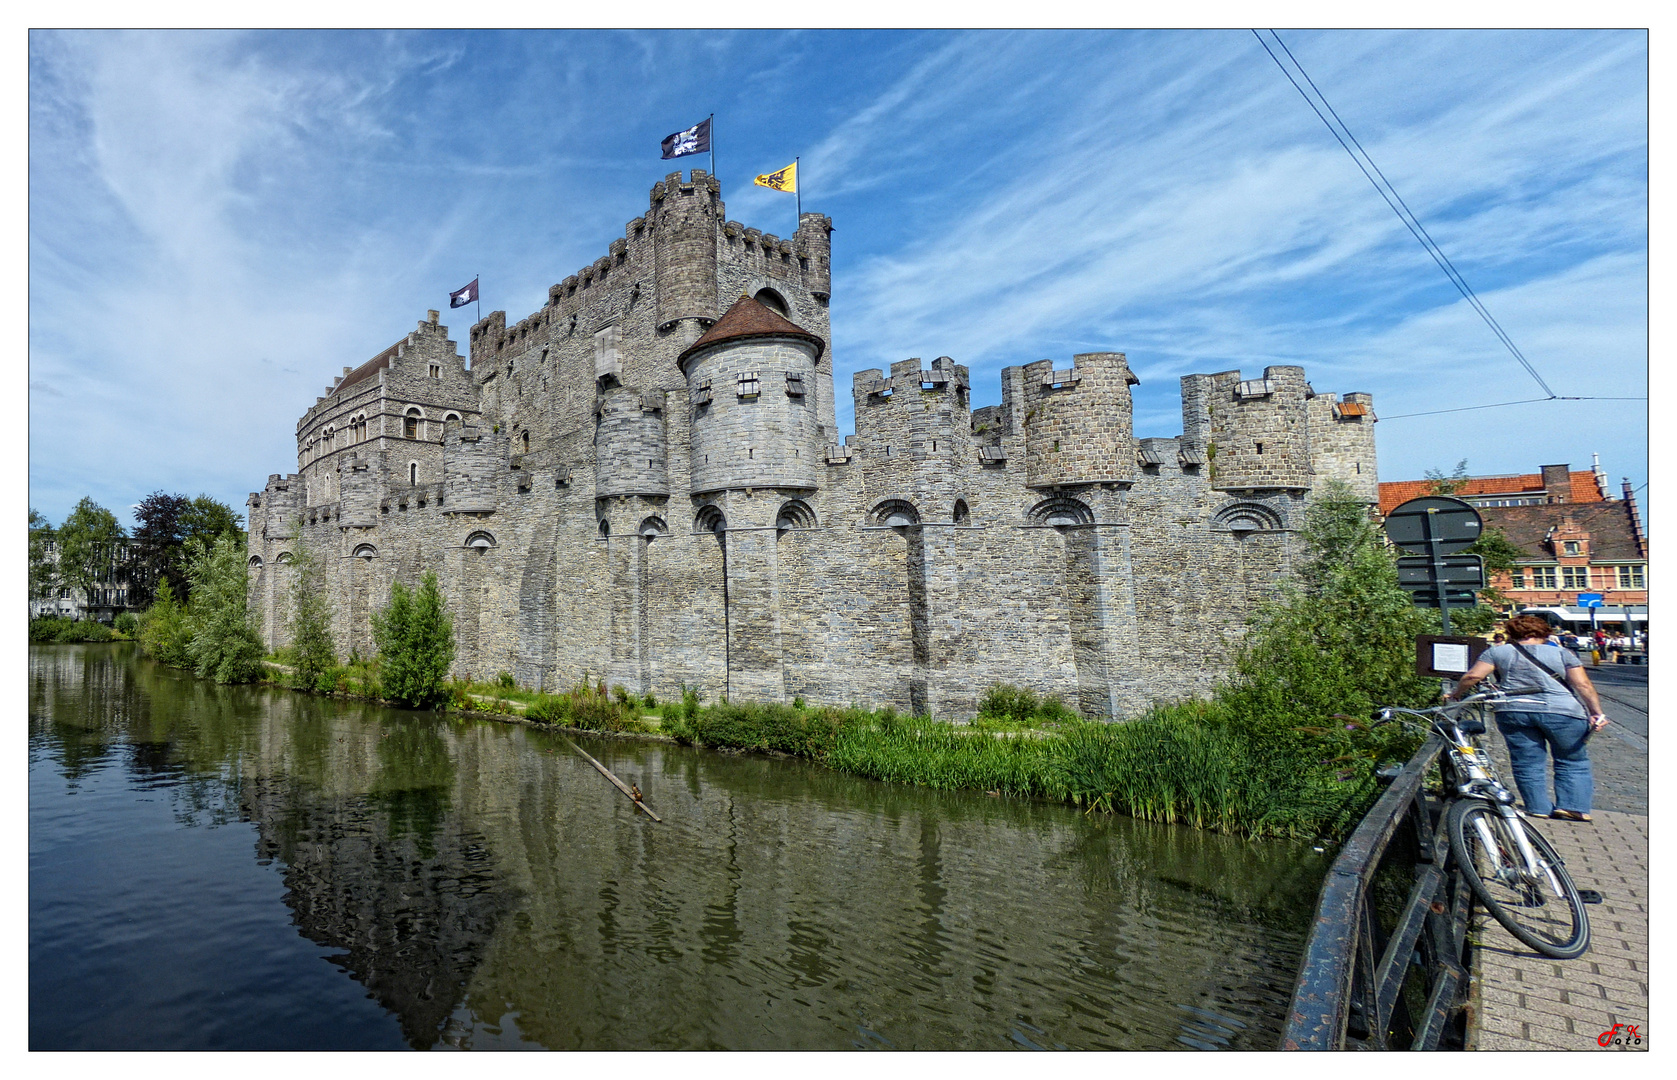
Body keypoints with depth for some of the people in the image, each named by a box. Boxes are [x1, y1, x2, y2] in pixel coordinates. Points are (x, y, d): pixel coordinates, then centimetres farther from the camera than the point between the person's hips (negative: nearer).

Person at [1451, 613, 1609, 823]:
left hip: (1512, 711, 0)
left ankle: (1538, 808, 9)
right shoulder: (1562, 653, 11)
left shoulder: (1496, 652, 9)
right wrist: (1597, 712, 4)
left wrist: (1456, 695, 11)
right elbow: (1583, 685, 2)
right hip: (1561, 711, 0)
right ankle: (1573, 807, 5)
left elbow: (1473, 676, 0)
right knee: (1573, 762, 12)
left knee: (1527, 762, 8)